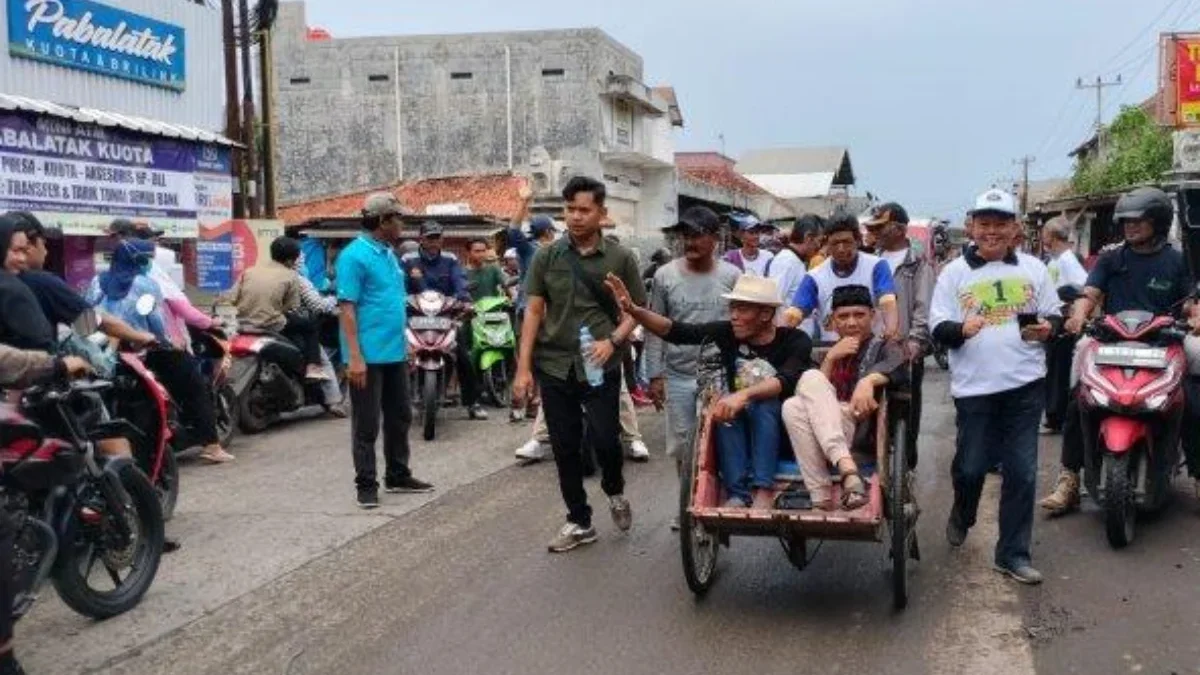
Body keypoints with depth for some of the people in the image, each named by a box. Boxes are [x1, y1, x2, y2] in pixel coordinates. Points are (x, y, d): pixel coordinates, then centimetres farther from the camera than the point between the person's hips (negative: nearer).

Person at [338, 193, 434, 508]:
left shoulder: (389, 254, 13)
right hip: (369, 355, -9)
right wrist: (355, 356, -22)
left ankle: (398, 476, 28)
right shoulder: (354, 255, -14)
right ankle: (366, 484, 9)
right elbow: (347, 307, -18)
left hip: (395, 352, 9)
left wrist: (404, 342, 20)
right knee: (367, 423, 0)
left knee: (400, 417, 16)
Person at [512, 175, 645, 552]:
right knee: (565, 449, 7)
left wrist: (612, 341, -14)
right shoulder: (546, 257, 3)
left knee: (604, 440, -7)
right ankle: (579, 522, 22)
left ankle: (615, 491, 26)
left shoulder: (620, 259, 0)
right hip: (554, 367, 2)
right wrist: (523, 368, -3)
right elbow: (533, 312, 2)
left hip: (601, 367, -2)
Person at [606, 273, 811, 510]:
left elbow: (786, 382, -30)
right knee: (725, 407, -27)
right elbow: (676, 331, -11)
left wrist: (744, 394, -47)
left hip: (782, 430, -3)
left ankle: (763, 490, -36)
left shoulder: (794, 341, -12)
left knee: (766, 402, -32)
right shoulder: (727, 333, -4)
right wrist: (633, 310, -26)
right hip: (740, 431, 3)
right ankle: (738, 493, -32)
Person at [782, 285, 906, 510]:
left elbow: (898, 365, -13)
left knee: (811, 379, -24)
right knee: (793, 407, -28)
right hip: (821, 437, 4)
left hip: (865, 433, -4)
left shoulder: (884, 347, 15)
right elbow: (810, 397, 12)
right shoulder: (831, 354, 28)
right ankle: (822, 500, -39)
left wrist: (869, 380, -35)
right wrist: (830, 358, 0)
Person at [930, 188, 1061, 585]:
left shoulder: (1033, 269, 9)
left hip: (1025, 385, 2)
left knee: (1022, 472, 3)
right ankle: (961, 516, 39)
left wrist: (1047, 328, -9)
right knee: (971, 466, 6)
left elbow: (1054, 316, 14)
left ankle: (1013, 553, 14)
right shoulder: (955, 272, 3)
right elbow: (938, 328, 0)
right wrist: (960, 329, -22)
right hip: (974, 387, -1)